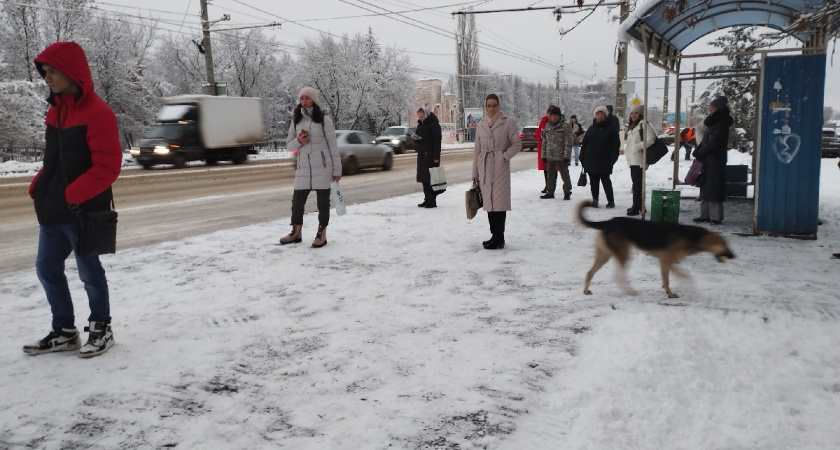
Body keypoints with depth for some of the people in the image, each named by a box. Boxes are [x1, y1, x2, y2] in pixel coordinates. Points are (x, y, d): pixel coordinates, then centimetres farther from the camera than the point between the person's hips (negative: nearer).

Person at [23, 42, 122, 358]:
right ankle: (64, 331, 26)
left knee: (89, 272, 3)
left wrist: (72, 195, -22)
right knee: (47, 268, 13)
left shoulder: (97, 112, -15)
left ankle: (101, 329, 21)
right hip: (53, 209, 9)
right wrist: (38, 188, 6)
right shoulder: (56, 110, 12)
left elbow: (108, 167, -20)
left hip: (83, 210, -8)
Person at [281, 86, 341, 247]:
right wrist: (299, 141, -11)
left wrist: (337, 169, -6)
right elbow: (289, 144, 12)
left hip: (322, 167, -4)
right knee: (297, 201, 6)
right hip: (303, 168, 4)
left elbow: (333, 145, -3)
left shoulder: (324, 119, -4)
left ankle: (321, 234, 13)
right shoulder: (296, 120, 9)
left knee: (323, 202, 3)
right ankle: (296, 233, 21)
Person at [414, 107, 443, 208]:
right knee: (424, 178, 8)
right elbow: (417, 136, 25)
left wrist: (436, 157, -20)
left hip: (430, 155, -8)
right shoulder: (420, 124, 16)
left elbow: (437, 141, -14)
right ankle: (427, 199, 14)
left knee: (430, 178, -9)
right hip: (422, 154, 8)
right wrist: (414, 138, 0)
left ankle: (432, 201, -5)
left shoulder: (434, 124, -10)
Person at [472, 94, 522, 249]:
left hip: (500, 166, -5)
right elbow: (477, 149, 13)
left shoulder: (508, 122, -2)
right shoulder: (481, 124, 11)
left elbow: (517, 144, -1)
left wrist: (505, 156, -13)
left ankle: (499, 239, -2)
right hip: (484, 167, 5)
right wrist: (475, 172, 12)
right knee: (489, 201, 9)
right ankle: (495, 236, 18)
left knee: (499, 201, -6)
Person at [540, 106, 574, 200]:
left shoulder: (565, 126, -7)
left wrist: (567, 156, -16)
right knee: (550, 175, 14)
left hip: (561, 156, -6)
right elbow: (544, 142, 14)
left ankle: (567, 192, 13)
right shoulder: (547, 126, 10)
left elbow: (568, 142, -11)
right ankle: (550, 192, 24)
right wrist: (544, 155, 9)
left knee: (564, 175, 3)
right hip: (550, 156, 6)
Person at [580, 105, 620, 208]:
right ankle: (594, 199, 18)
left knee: (606, 181, -1)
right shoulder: (591, 129, 12)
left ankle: (611, 201, 9)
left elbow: (616, 145, -4)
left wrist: (612, 159, -13)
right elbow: (584, 145, 13)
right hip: (591, 162, 4)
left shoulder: (611, 129, 1)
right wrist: (582, 158, 5)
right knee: (593, 182, 8)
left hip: (604, 162, -4)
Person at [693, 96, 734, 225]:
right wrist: (697, 152, 2)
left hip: (716, 160, -9)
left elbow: (714, 142, -18)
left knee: (713, 188, -8)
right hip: (707, 160, 9)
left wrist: (699, 153, -12)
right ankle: (705, 214, 14)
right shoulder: (712, 123, 16)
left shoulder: (722, 124, -11)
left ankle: (716, 217, -5)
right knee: (705, 188, 10)